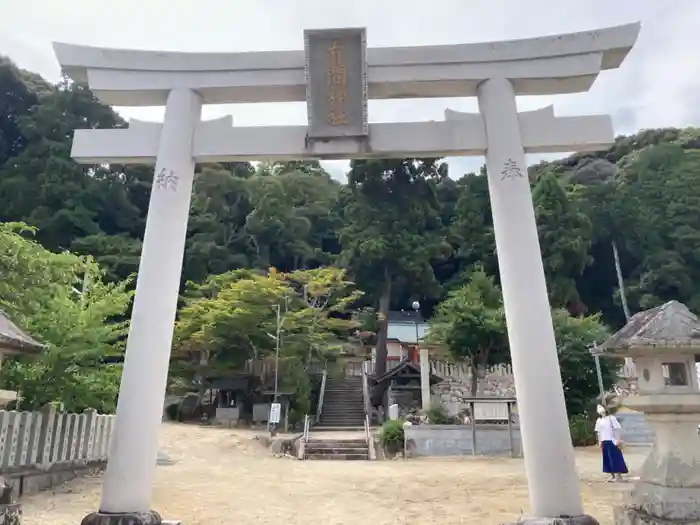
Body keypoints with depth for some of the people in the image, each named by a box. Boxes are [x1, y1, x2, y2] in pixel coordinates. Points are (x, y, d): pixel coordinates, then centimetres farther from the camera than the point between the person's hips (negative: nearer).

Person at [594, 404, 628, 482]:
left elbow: (617, 429, -9)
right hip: (604, 442, 6)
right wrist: (599, 442, 9)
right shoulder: (599, 420, 9)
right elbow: (598, 432, 13)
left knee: (615, 458, -2)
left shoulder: (611, 418, -8)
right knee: (607, 459, 8)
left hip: (612, 441, -6)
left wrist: (618, 440, -14)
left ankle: (618, 475, 7)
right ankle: (612, 476, 18)